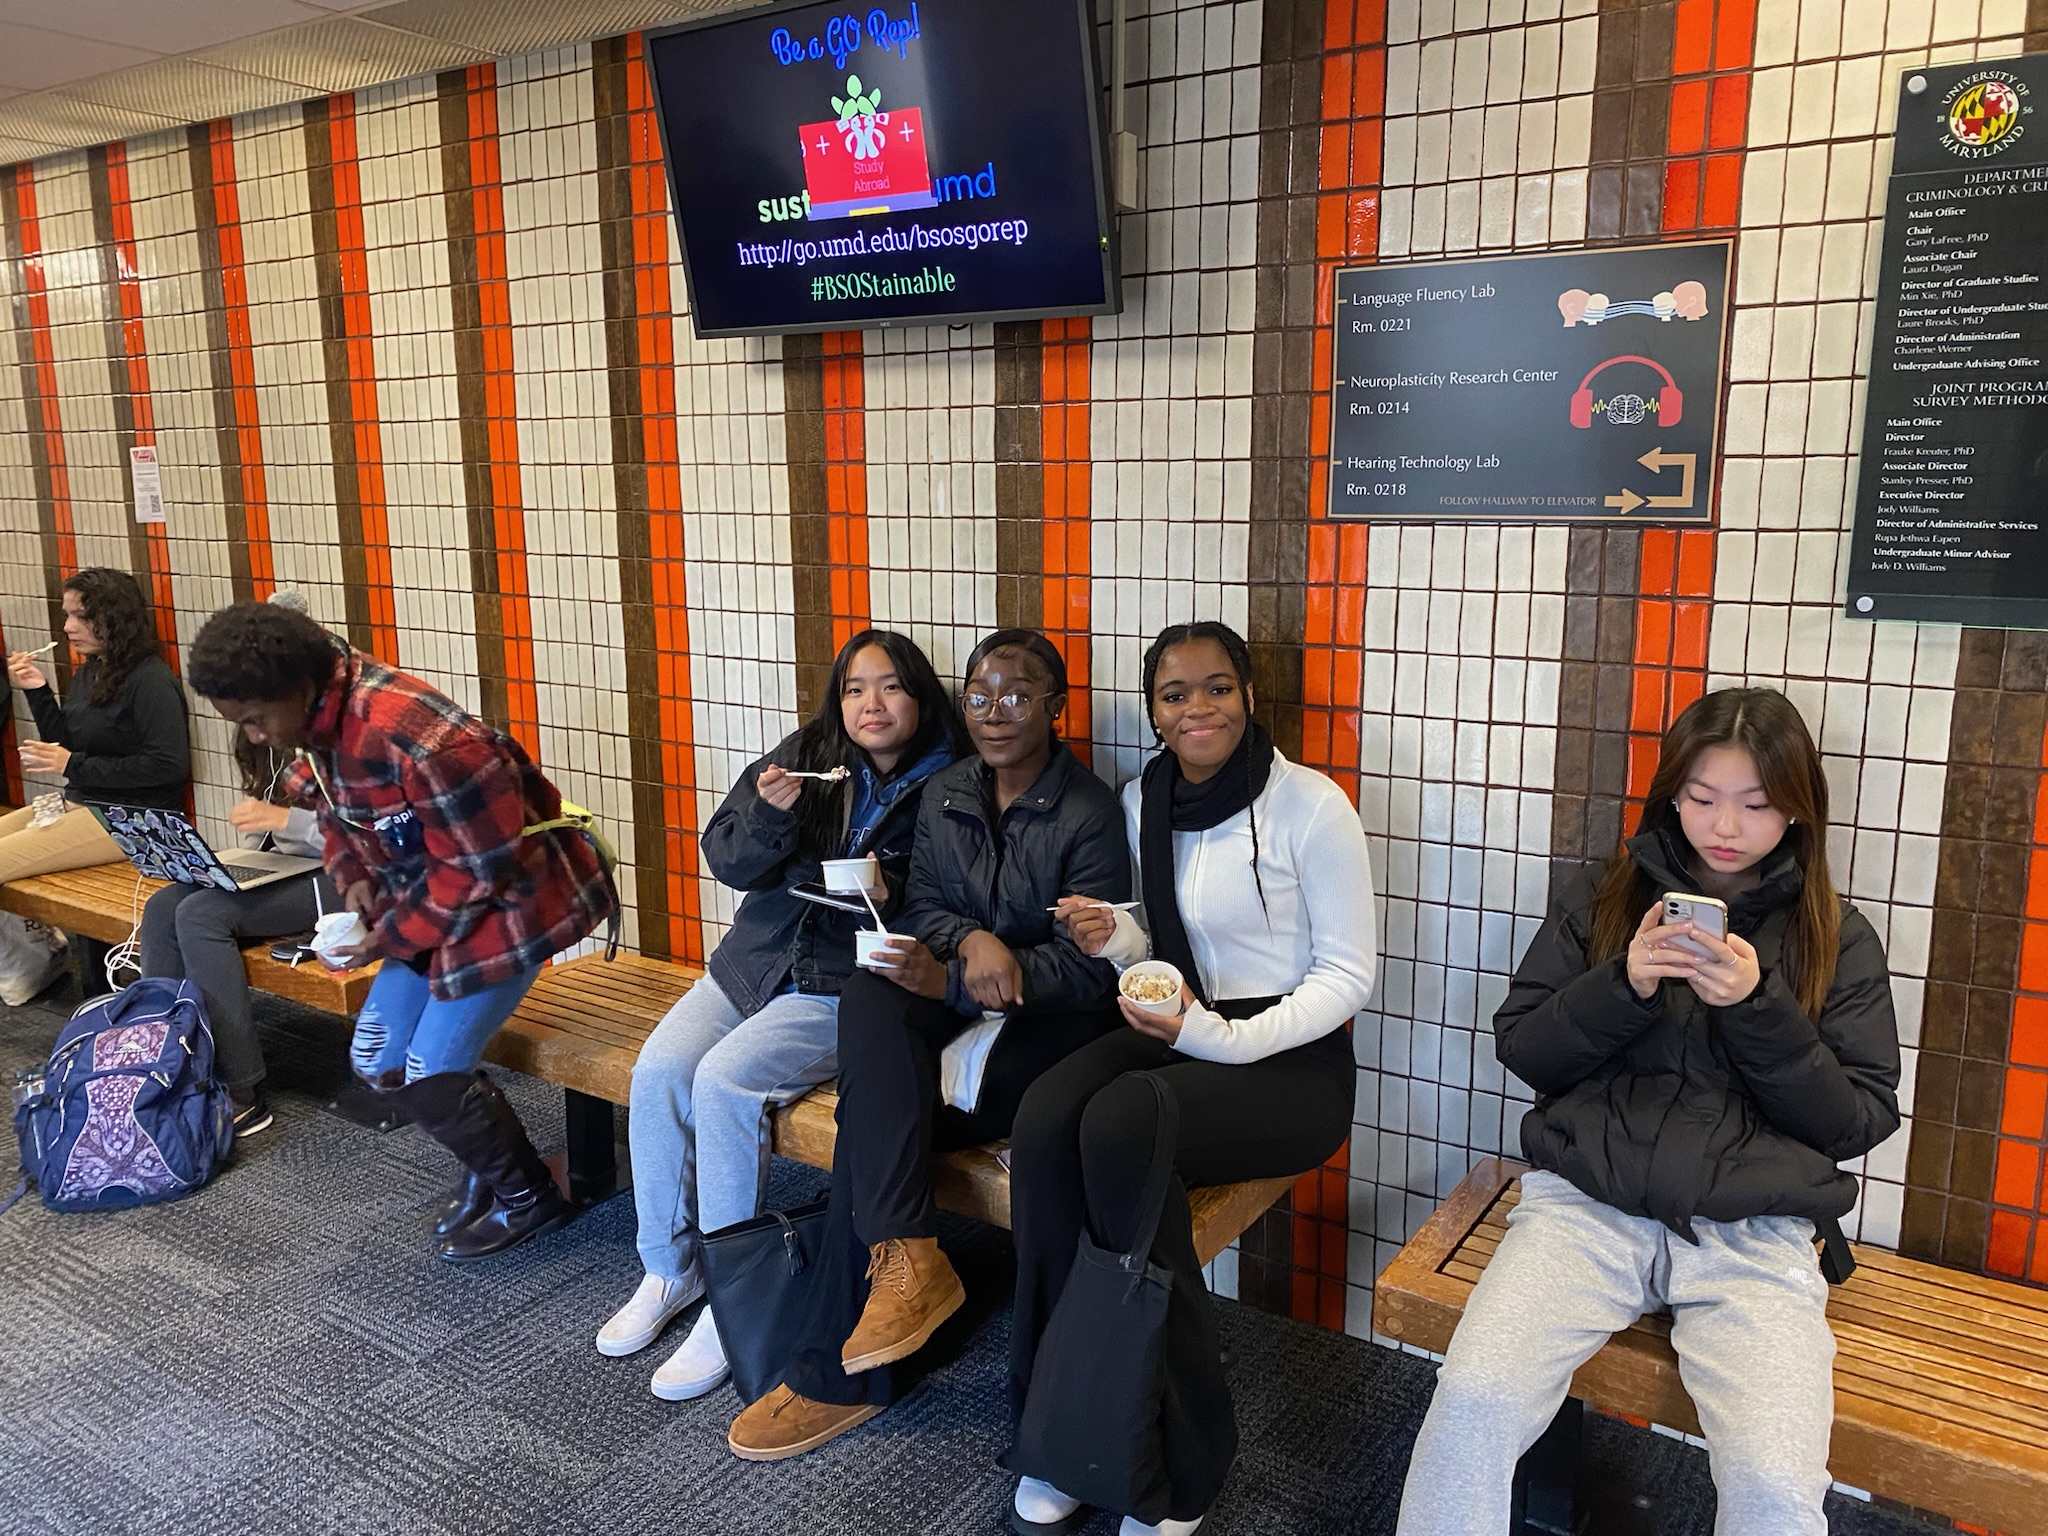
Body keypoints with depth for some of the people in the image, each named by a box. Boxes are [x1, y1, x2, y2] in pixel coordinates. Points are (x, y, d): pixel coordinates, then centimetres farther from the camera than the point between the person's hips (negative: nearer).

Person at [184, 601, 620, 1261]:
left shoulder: (417, 741, -32)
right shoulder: (323, 716, -4)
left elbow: (480, 867, -25)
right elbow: (336, 811, 15)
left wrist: (392, 936, -17)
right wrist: (355, 878, -3)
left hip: (506, 898, -9)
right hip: (430, 898, 9)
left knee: (431, 1077, -6)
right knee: (375, 1059, 10)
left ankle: (528, 1197, 18)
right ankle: (493, 1163, 30)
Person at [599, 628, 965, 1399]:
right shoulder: (807, 755, 4)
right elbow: (727, 860, 3)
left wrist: (891, 899, -21)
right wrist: (769, 814, -16)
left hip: (848, 983, -5)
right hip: (757, 959, 5)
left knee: (724, 1080, -24)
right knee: (658, 1070, -14)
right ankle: (668, 1270, 6)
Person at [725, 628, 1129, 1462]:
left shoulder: (1090, 813, -10)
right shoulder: (944, 794, 9)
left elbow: (1087, 968, -14)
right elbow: (922, 907, 8)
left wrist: (953, 983, -24)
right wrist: (973, 939, -18)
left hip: (1053, 1021, -5)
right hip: (957, 1004, 6)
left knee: (873, 1117, -23)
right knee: (870, 989, -29)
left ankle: (836, 1371, -9)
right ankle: (907, 1256, -30)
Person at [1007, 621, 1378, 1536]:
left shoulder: (1312, 807, -10)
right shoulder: (1143, 801, 8)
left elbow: (1349, 974, -8)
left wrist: (1229, 1039, -21)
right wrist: (1117, 939, -8)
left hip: (1291, 1057, -5)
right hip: (1177, 1032, 5)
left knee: (1119, 1125, -33)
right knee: (1043, 1118, -27)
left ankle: (1181, 1462, -15)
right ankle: (1066, 1432, -14)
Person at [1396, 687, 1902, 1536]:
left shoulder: (1836, 938, 10)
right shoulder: (1605, 900, 12)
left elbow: (1858, 1121, 6)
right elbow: (1520, 1047, 9)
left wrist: (1757, 1008, -10)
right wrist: (1622, 985, -9)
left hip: (1754, 1228, 0)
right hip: (1588, 1201, 0)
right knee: (1470, 1401, -24)